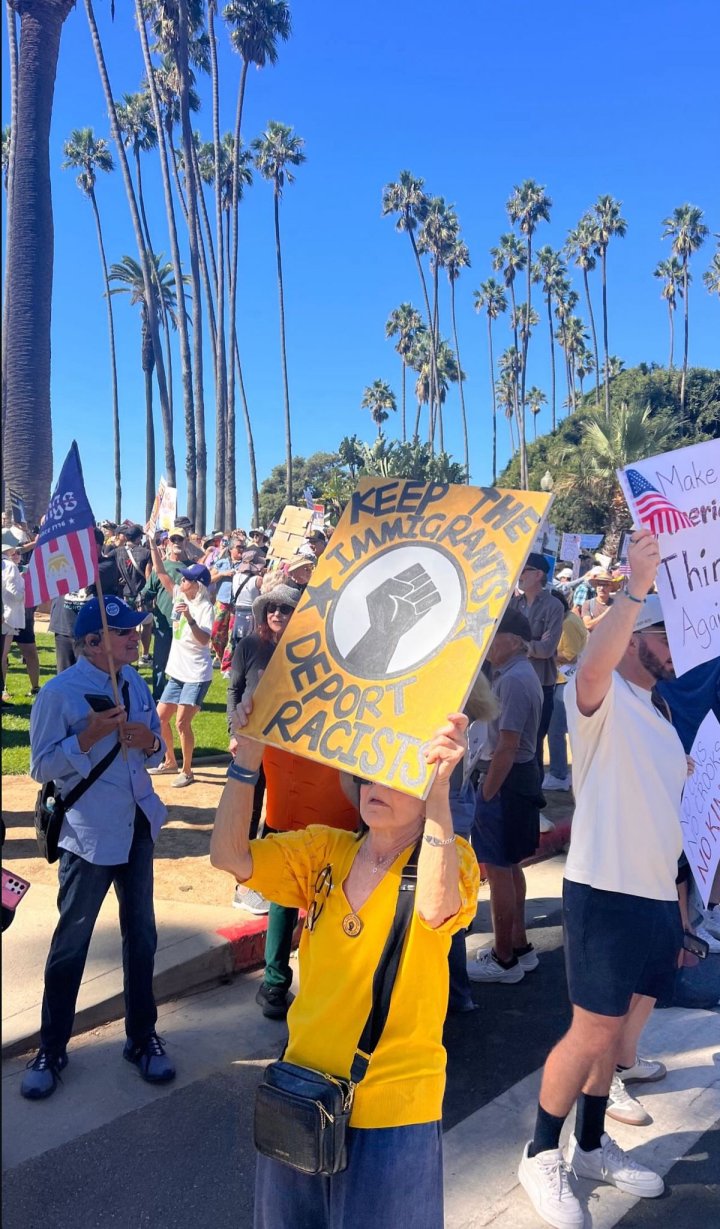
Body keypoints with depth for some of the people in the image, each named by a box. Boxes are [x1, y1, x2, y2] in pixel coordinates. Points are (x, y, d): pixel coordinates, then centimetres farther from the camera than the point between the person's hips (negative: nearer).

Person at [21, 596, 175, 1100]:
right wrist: (89, 736, -25)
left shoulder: (135, 682, 3)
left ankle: (142, 1037, 33)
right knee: (71, 942, 9)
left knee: (141, 935, 15)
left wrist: (150, 741, -12)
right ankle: (52, 1049, 29)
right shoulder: (59, 693, -15)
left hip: (137, 826, 6)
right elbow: (41, 767, -12)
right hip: (89, 835, -5)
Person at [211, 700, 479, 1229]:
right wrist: (248, 756, -24)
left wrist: (440, 787, -43)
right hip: (305, 1087, 5)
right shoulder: (324, 850, -1)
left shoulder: (449, 854, -13)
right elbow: (229, 855, -13)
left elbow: (436, 908, -36)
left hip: (394, 1105, -4)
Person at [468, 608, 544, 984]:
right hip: (521, 776, 11)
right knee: (510, 866, 20)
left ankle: (504, 959, 13)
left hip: (506, 781, -11)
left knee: (498, 869, 1)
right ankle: (518, 946, 32)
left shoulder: (513, 681, -21)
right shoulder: (518, 673, 12)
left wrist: (486, 794, -19)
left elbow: (507, 747, -24)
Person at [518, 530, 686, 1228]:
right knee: (592, 1034, 1)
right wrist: (637, 587, -46)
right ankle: (541, 1155, 21)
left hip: (658, 894, 8)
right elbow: (590, 668, -35)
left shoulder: (657, 715, 18)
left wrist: (678, 908, 21)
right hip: (606, 891, -8)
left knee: (616, 1029, 18)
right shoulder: (602, 700, -9)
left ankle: (591, 1147, 35)